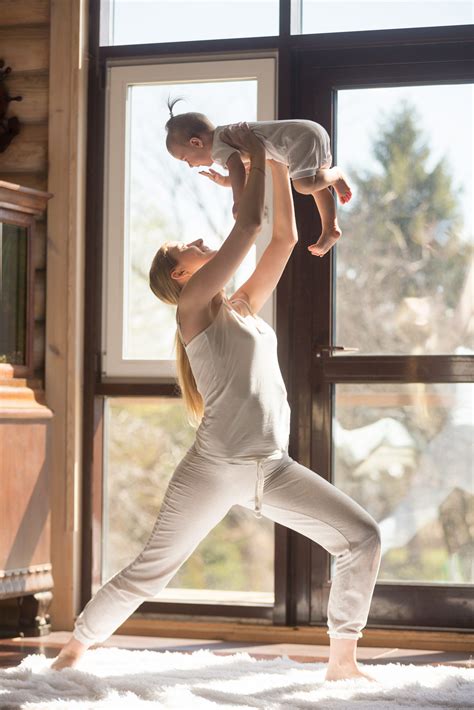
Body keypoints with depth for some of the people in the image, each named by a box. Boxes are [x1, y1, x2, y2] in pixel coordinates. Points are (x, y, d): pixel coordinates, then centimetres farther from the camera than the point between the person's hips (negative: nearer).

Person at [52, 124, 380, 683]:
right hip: (215, 466, -7)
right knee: (147, 574, -1)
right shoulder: (193, 303, -1)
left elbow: (284, 238, 21)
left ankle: (342, 660, 6)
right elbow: (248, 226, -8)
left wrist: (279, 165, 20)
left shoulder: (244, 306, 19)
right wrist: (256, 159, 4)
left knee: (361, 538, -1)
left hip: (273, 469, 7)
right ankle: (73, 651, 18)